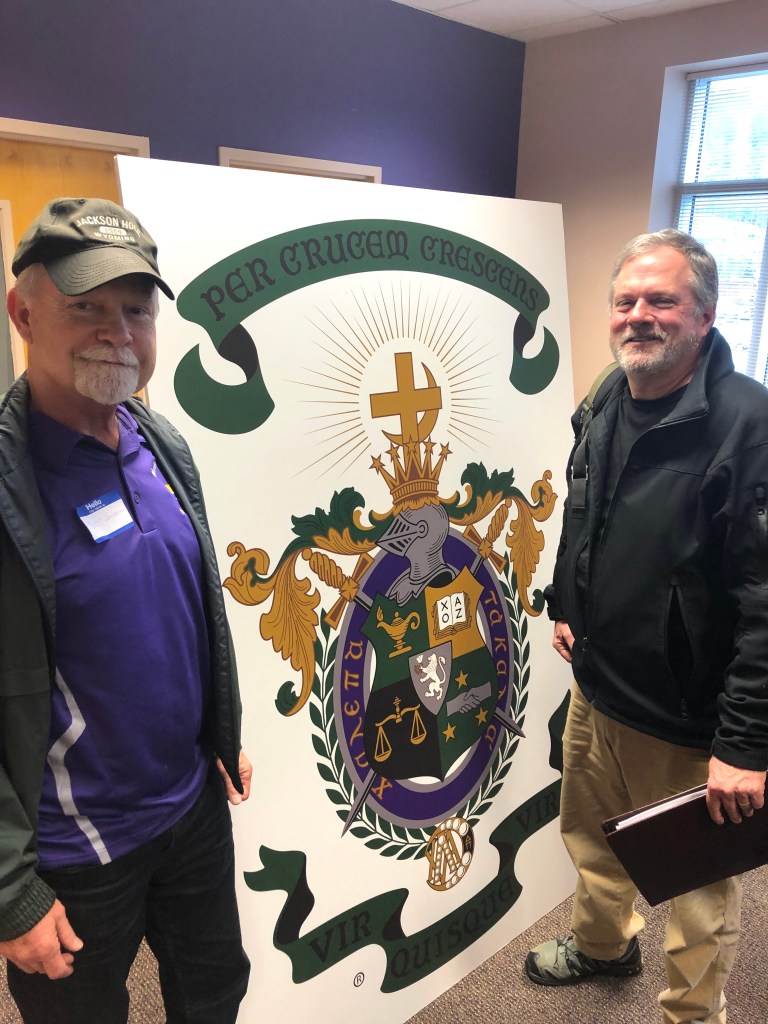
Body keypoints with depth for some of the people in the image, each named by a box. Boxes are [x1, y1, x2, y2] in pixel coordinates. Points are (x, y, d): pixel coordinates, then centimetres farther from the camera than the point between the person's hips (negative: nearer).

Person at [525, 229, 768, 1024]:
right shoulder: (605, 406, 2)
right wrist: (565, 604, 16)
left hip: (688, 718, -7)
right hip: (596, 685, 8)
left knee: (696, 886, 14)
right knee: (589, 832, 27)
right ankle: (603, 943, 55)